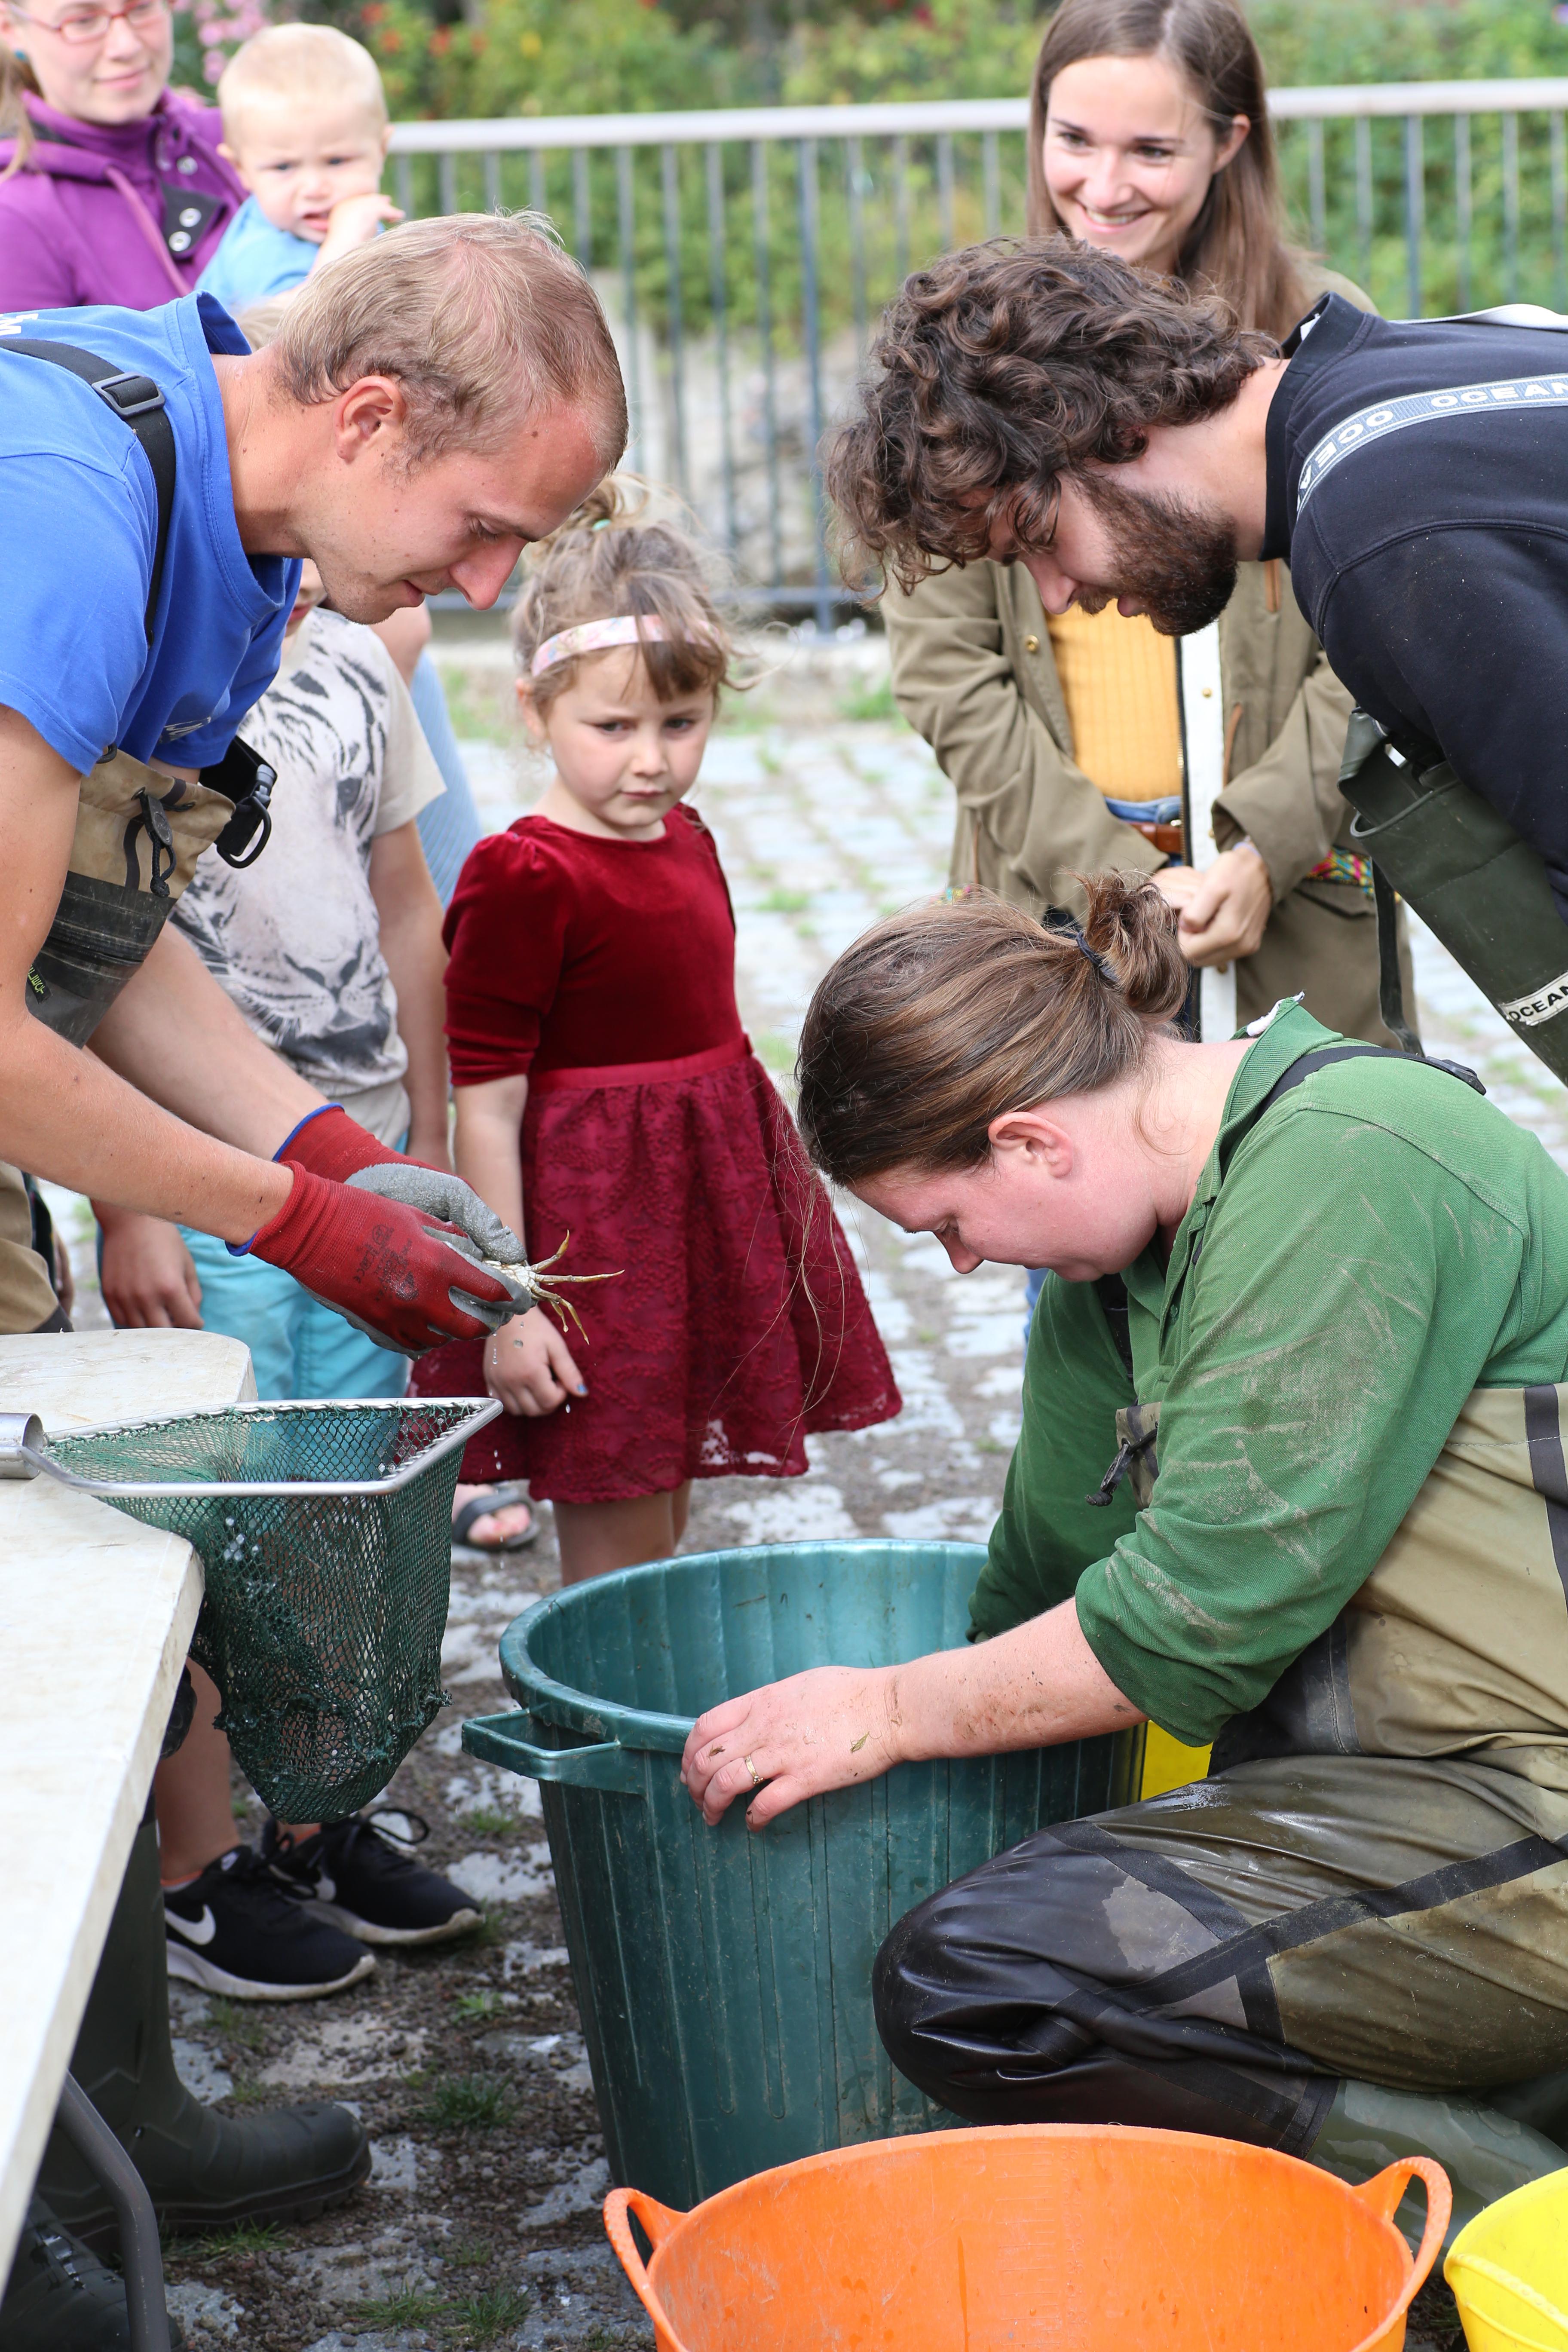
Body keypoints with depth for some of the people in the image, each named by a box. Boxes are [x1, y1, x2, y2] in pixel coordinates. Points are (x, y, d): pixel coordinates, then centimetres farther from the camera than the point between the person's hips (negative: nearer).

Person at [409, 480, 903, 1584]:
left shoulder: (684, 837, 9)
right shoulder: (522, 878, -16)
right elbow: (485, 1109, -16)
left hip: (710, 1213, 8)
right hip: (592, 1218, -8)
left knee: (663, 1523, 16)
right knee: (616, 1549, -1)